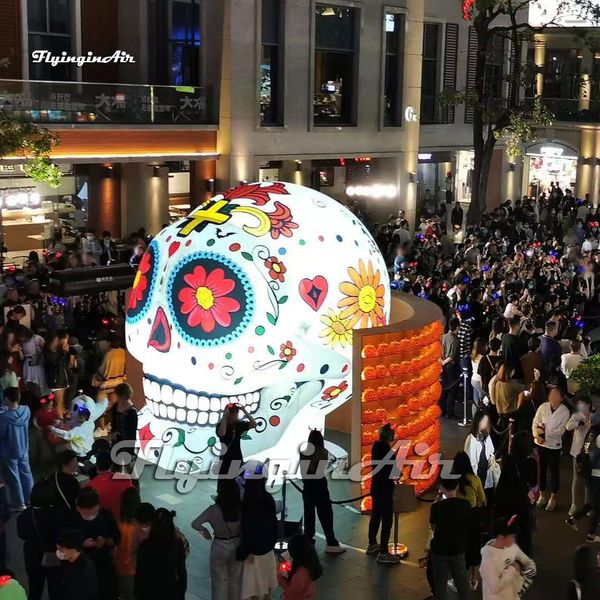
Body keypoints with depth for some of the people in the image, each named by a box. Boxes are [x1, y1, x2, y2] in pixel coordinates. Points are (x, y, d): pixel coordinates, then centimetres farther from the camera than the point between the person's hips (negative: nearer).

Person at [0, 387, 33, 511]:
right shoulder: (26, 410, -13)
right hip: (23, 449, 5)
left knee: (14, 478, 11)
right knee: (26, 474, 20)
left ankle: (19, 503, 23)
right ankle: (30, 499, 32)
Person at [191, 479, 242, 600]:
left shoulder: (214, 510, -24)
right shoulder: (241, 508, -18)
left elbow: (195, 524, -26)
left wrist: (205, 530, -7)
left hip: (220, 547, -2)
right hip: (237, 546, 2)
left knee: (219, 581, 17)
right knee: (236, 580, 22)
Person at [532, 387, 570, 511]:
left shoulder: (565, 412, -14)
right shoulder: (543, 407, -7)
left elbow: (560, 431, -16)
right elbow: (535, 423, -3)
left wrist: (545, 432, -20)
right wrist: (536, 435, -18)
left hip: (554, 445, -3)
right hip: (541, 444, 3)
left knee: (554, 471, 10)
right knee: (541, 470, 14)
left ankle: (553, 498, 25)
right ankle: (542, 496, 30)